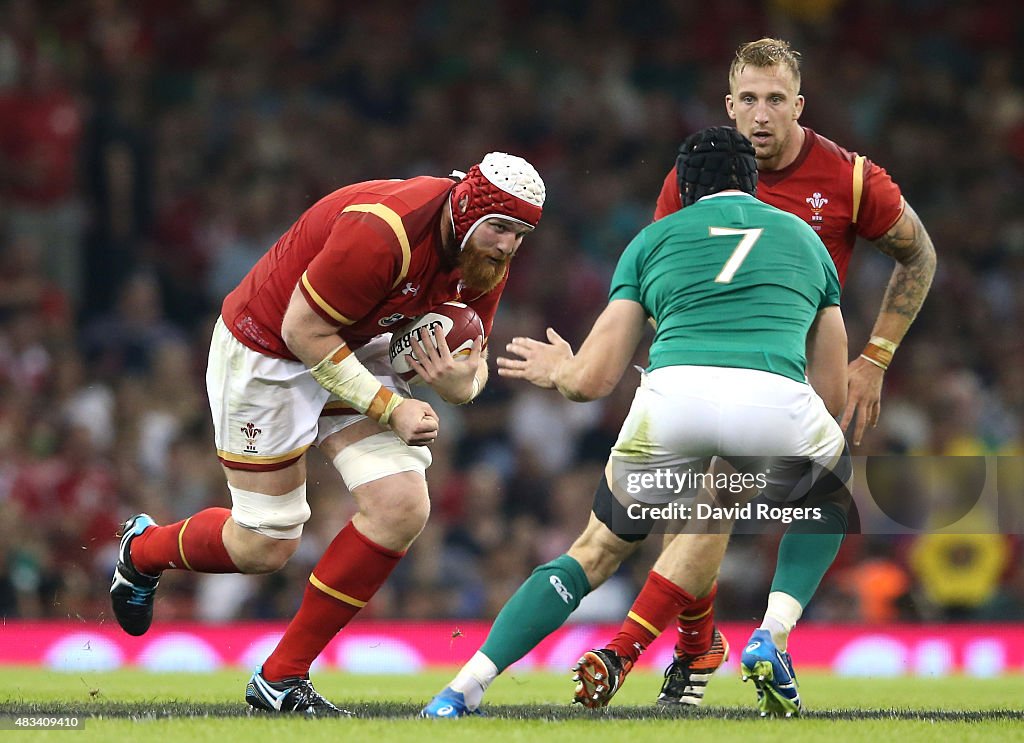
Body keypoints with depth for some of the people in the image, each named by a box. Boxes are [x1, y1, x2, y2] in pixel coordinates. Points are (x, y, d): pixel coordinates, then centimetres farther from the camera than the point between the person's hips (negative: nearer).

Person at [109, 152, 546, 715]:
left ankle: (282, 677, 0)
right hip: (265, 351, -7)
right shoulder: (383, 231, -34)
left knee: (402, 509, -11)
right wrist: (388, 407, -24)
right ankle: (143, 550, 34)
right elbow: (304, 331, -26)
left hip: (351, 350, 7)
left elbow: (473, 359, 2)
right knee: (266, 547, -1)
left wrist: (462, 383, -23)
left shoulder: (489, 260, -9)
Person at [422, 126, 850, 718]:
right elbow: (833, 395, 32)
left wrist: (557, 369, 46)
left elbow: (592, 380, 22)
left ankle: (462, 692, 13)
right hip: (774, 399, 0)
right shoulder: (806, 238, 31)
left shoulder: (654, 239, 27)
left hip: (671, 397, 0)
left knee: (600, 549, 23)